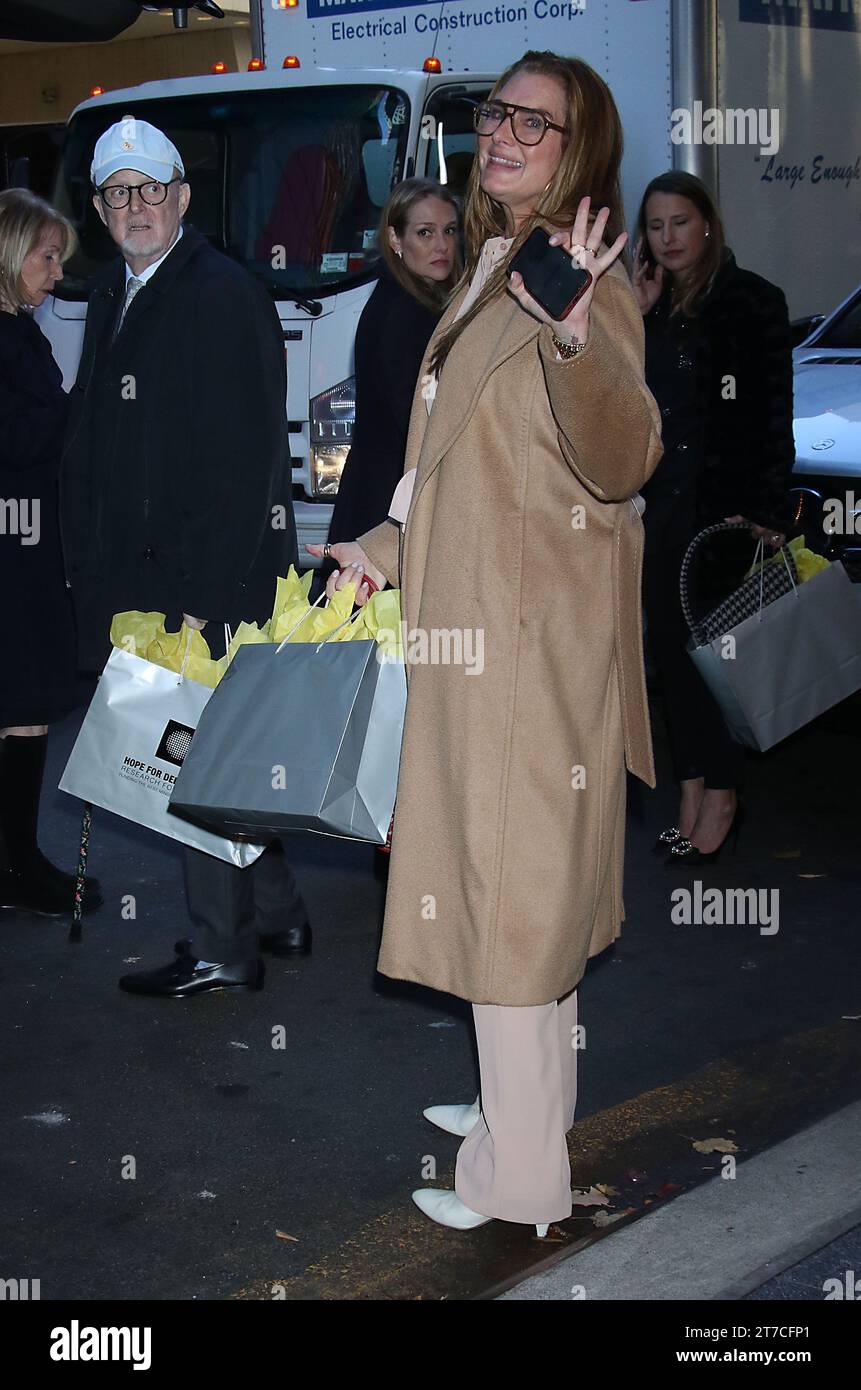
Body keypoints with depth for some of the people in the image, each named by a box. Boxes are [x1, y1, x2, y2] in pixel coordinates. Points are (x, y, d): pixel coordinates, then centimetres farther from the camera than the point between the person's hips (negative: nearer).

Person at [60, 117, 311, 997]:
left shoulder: (223, 297, -12)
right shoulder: (114, 297, 15)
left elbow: (241, 463, -18)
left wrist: (202, 596, -21)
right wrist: (94, 566, 11)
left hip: (208, 577, -8)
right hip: (141, 575, 9)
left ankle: (223, 952, 10)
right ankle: (277, 915, 29)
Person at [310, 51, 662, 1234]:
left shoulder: (589, 281, -16)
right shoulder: (493, 271, 13)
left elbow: (623, 459, -31)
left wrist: (575, 336, -47)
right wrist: (389, 548, 22)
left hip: (538, 639, -9)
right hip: (482, 628, 9)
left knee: (515, 894, -2)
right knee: (509, 881, 19)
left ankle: (520, 1179, 11)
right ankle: (527, 1102, 35)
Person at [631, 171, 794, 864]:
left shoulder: (752, 300, -5)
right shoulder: (648, 305, 13)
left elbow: (774, 412, -9)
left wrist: (769, 509, -15)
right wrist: (632, 317, -3)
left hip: (726, 504, -6)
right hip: (658, 506, 6)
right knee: (670, 649, 8)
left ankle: (722, 794, 8)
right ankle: (693, 795, 16)